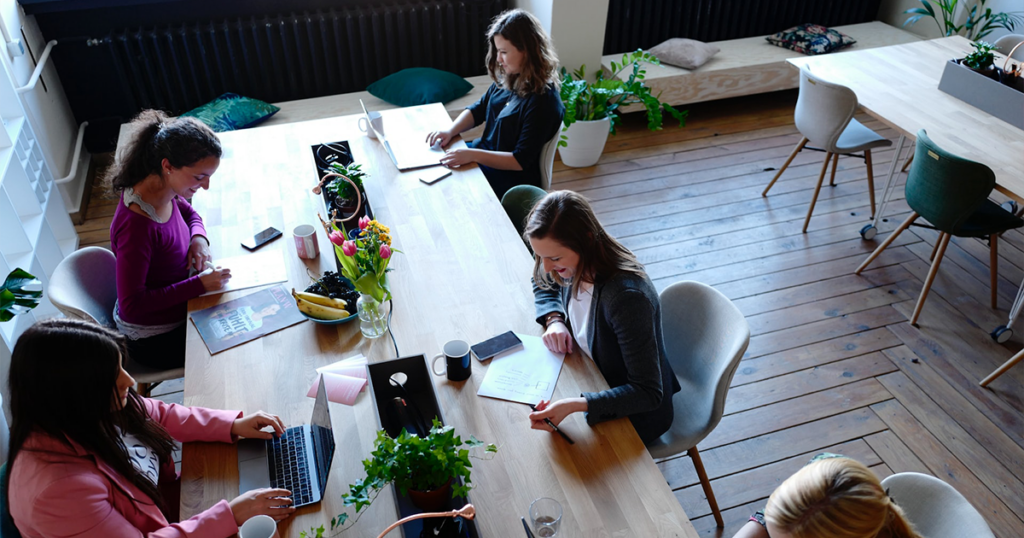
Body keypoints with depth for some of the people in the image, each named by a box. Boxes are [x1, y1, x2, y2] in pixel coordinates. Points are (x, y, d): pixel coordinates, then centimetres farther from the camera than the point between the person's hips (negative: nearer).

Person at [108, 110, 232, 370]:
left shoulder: (165, 190, -11)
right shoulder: (136, 226, -35)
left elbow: (188, 212, 14)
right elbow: (132, 305, -30)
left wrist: (199, 238, -8)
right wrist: (199, 284, -31)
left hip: (179, 306, 8)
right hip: (155, 338, -8)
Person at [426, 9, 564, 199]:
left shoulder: (542, 101, -26)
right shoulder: (508, 79, -1)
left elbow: (521, 161, -26)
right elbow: (478, 110, 11)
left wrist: (473, 155, -31)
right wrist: (450, 131, -8)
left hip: (512, 178, -8)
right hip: (485, 152, 8)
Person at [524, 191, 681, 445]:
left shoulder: (627, 297, -37)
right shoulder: (576, 265, -14)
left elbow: (648, 394, -33)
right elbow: (543, 285, 11)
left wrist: (575, 405, -45)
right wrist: (554, 319, -10)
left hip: (636, 413, -7)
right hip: (594, 382, 7)